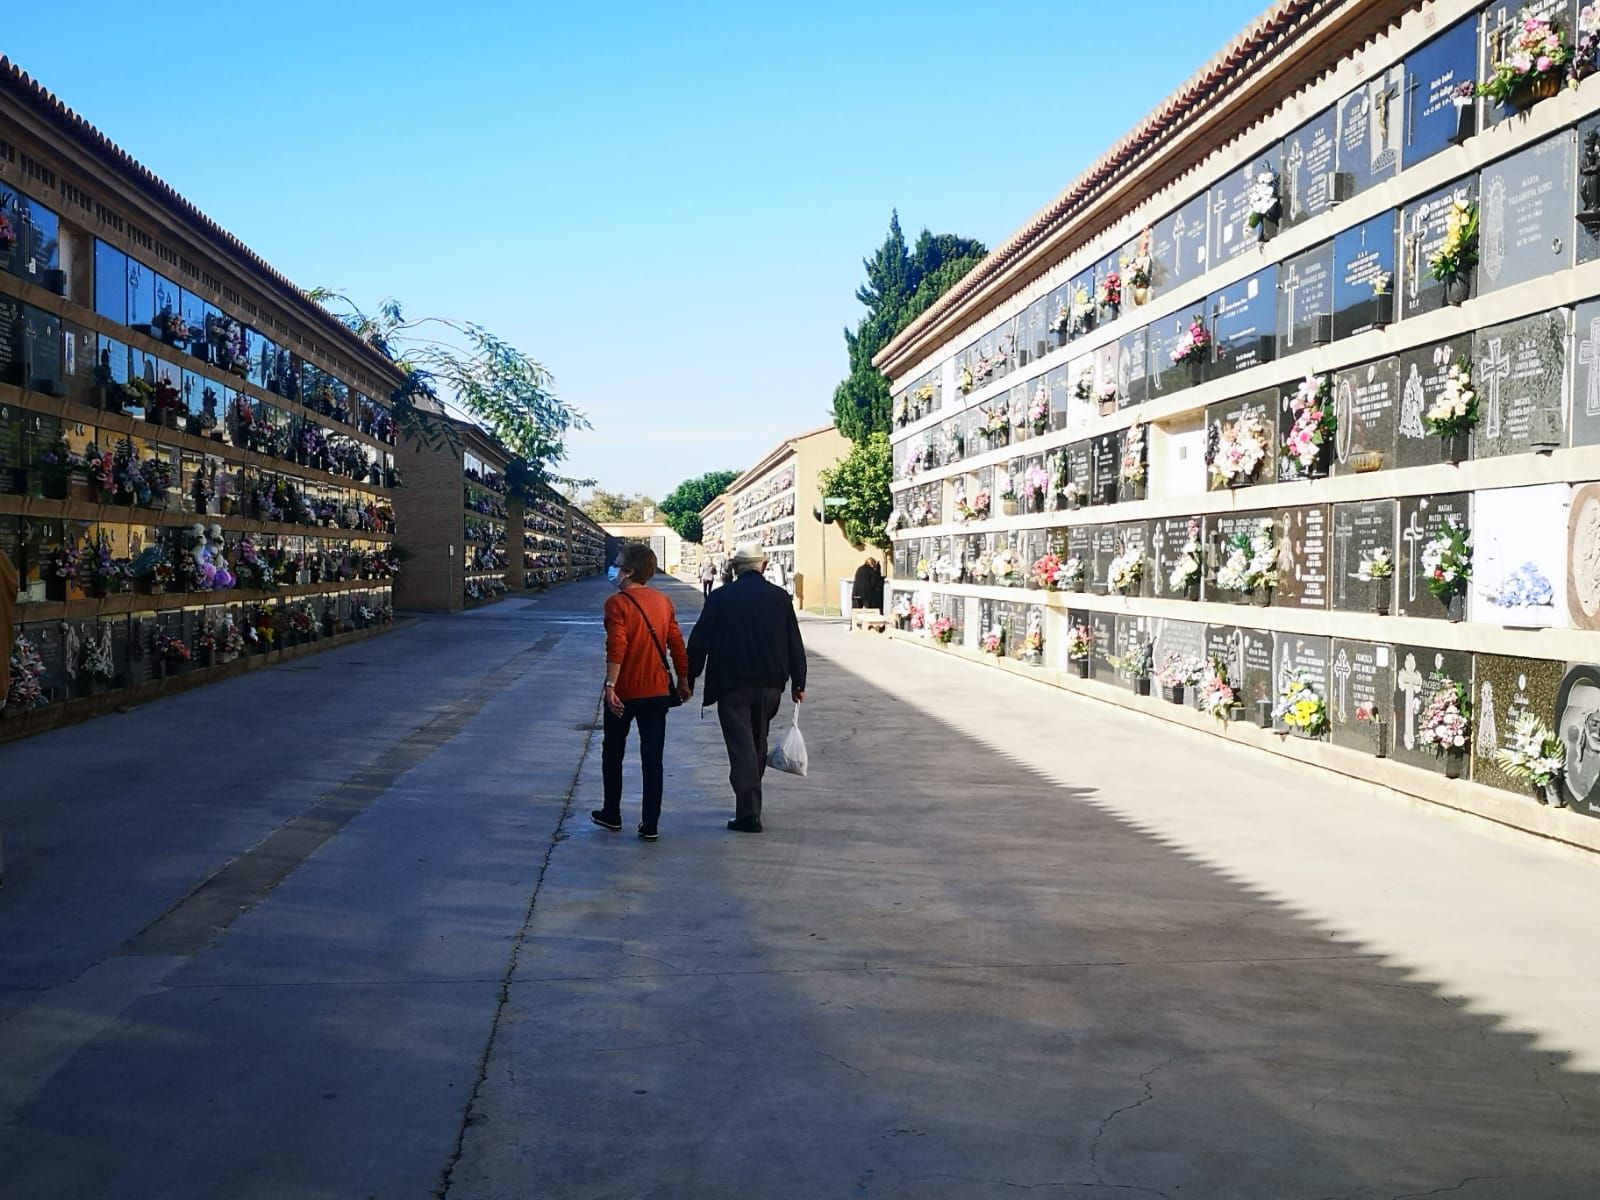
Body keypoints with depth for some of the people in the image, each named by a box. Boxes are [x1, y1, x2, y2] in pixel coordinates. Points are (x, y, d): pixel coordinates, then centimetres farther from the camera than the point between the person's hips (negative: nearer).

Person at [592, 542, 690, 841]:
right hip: (657, 691, 4)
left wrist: (610, 686, -24)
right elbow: (676, 643, 7)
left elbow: (616, 647, -22)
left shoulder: (617, 603, -11)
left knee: (613, 754, 16)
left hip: (624, 693, -4)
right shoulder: (663, 602, 5)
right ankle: (650, 825, 5)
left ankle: (611, 815, 26)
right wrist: (683, 679, 17)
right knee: (652, 760, 5)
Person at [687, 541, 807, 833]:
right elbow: (794, 643, 3)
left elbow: (699, 642, -3)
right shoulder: (780, 597, 0)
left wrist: (689, 680, 6)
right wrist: (798, 682, 11)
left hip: (732, 684, -3)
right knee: (757, 744, 18)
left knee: (741, 746, -3)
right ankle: (749, 805, 29)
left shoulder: (720, 598, -6)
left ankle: (748, 812, -12)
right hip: (770, 683, 3)